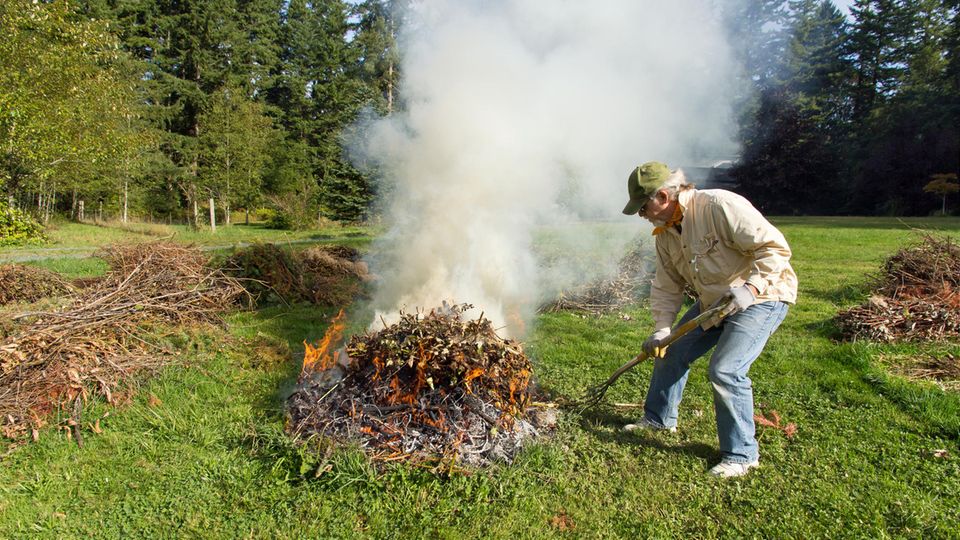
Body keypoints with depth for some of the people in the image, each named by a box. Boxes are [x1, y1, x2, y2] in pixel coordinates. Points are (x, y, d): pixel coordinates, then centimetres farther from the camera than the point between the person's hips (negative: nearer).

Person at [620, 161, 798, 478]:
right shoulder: (665, 233, 1)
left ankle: (741, 455, -1)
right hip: (712, 301, 9)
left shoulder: (720, 206, -26)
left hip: (762, 297, -9)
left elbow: (774, 246, -26)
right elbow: (666, 286, 6)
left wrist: (750, 287, -37)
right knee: (671, 351, 11)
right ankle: (659, 418, 34)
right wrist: (661, 330, -3)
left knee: (725, 369, -20)